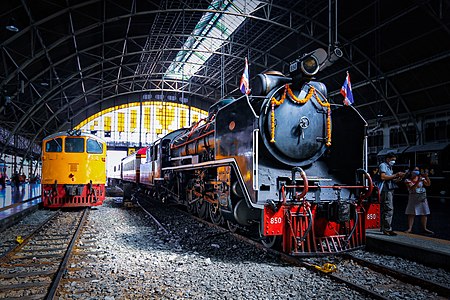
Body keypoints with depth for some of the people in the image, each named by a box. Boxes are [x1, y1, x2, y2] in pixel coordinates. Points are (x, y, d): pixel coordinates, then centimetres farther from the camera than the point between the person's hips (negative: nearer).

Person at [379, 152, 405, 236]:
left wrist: (399, 178, 5)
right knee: (389, 209, -13)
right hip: (386, 190, -9)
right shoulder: (383, 165, -3)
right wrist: (395, 175, -14)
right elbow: (383, 177, -18)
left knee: (384, 210, 9)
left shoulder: (389, 167, 24)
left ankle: (384, 229, 13)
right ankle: (387, 229, -14)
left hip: (390, 190, 10)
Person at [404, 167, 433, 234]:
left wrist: (426, 177, -20)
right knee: (411, 213, -5)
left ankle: (424, 228, 18)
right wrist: (418, 181, -29)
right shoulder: (408, 180, -5)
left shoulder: (421, 178, 5)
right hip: (413, 198, -4)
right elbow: (412, 188, -19)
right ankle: (409, 228, -1)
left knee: (424, 213, 7)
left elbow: (428, 184, -5)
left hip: (422, 198, 4)